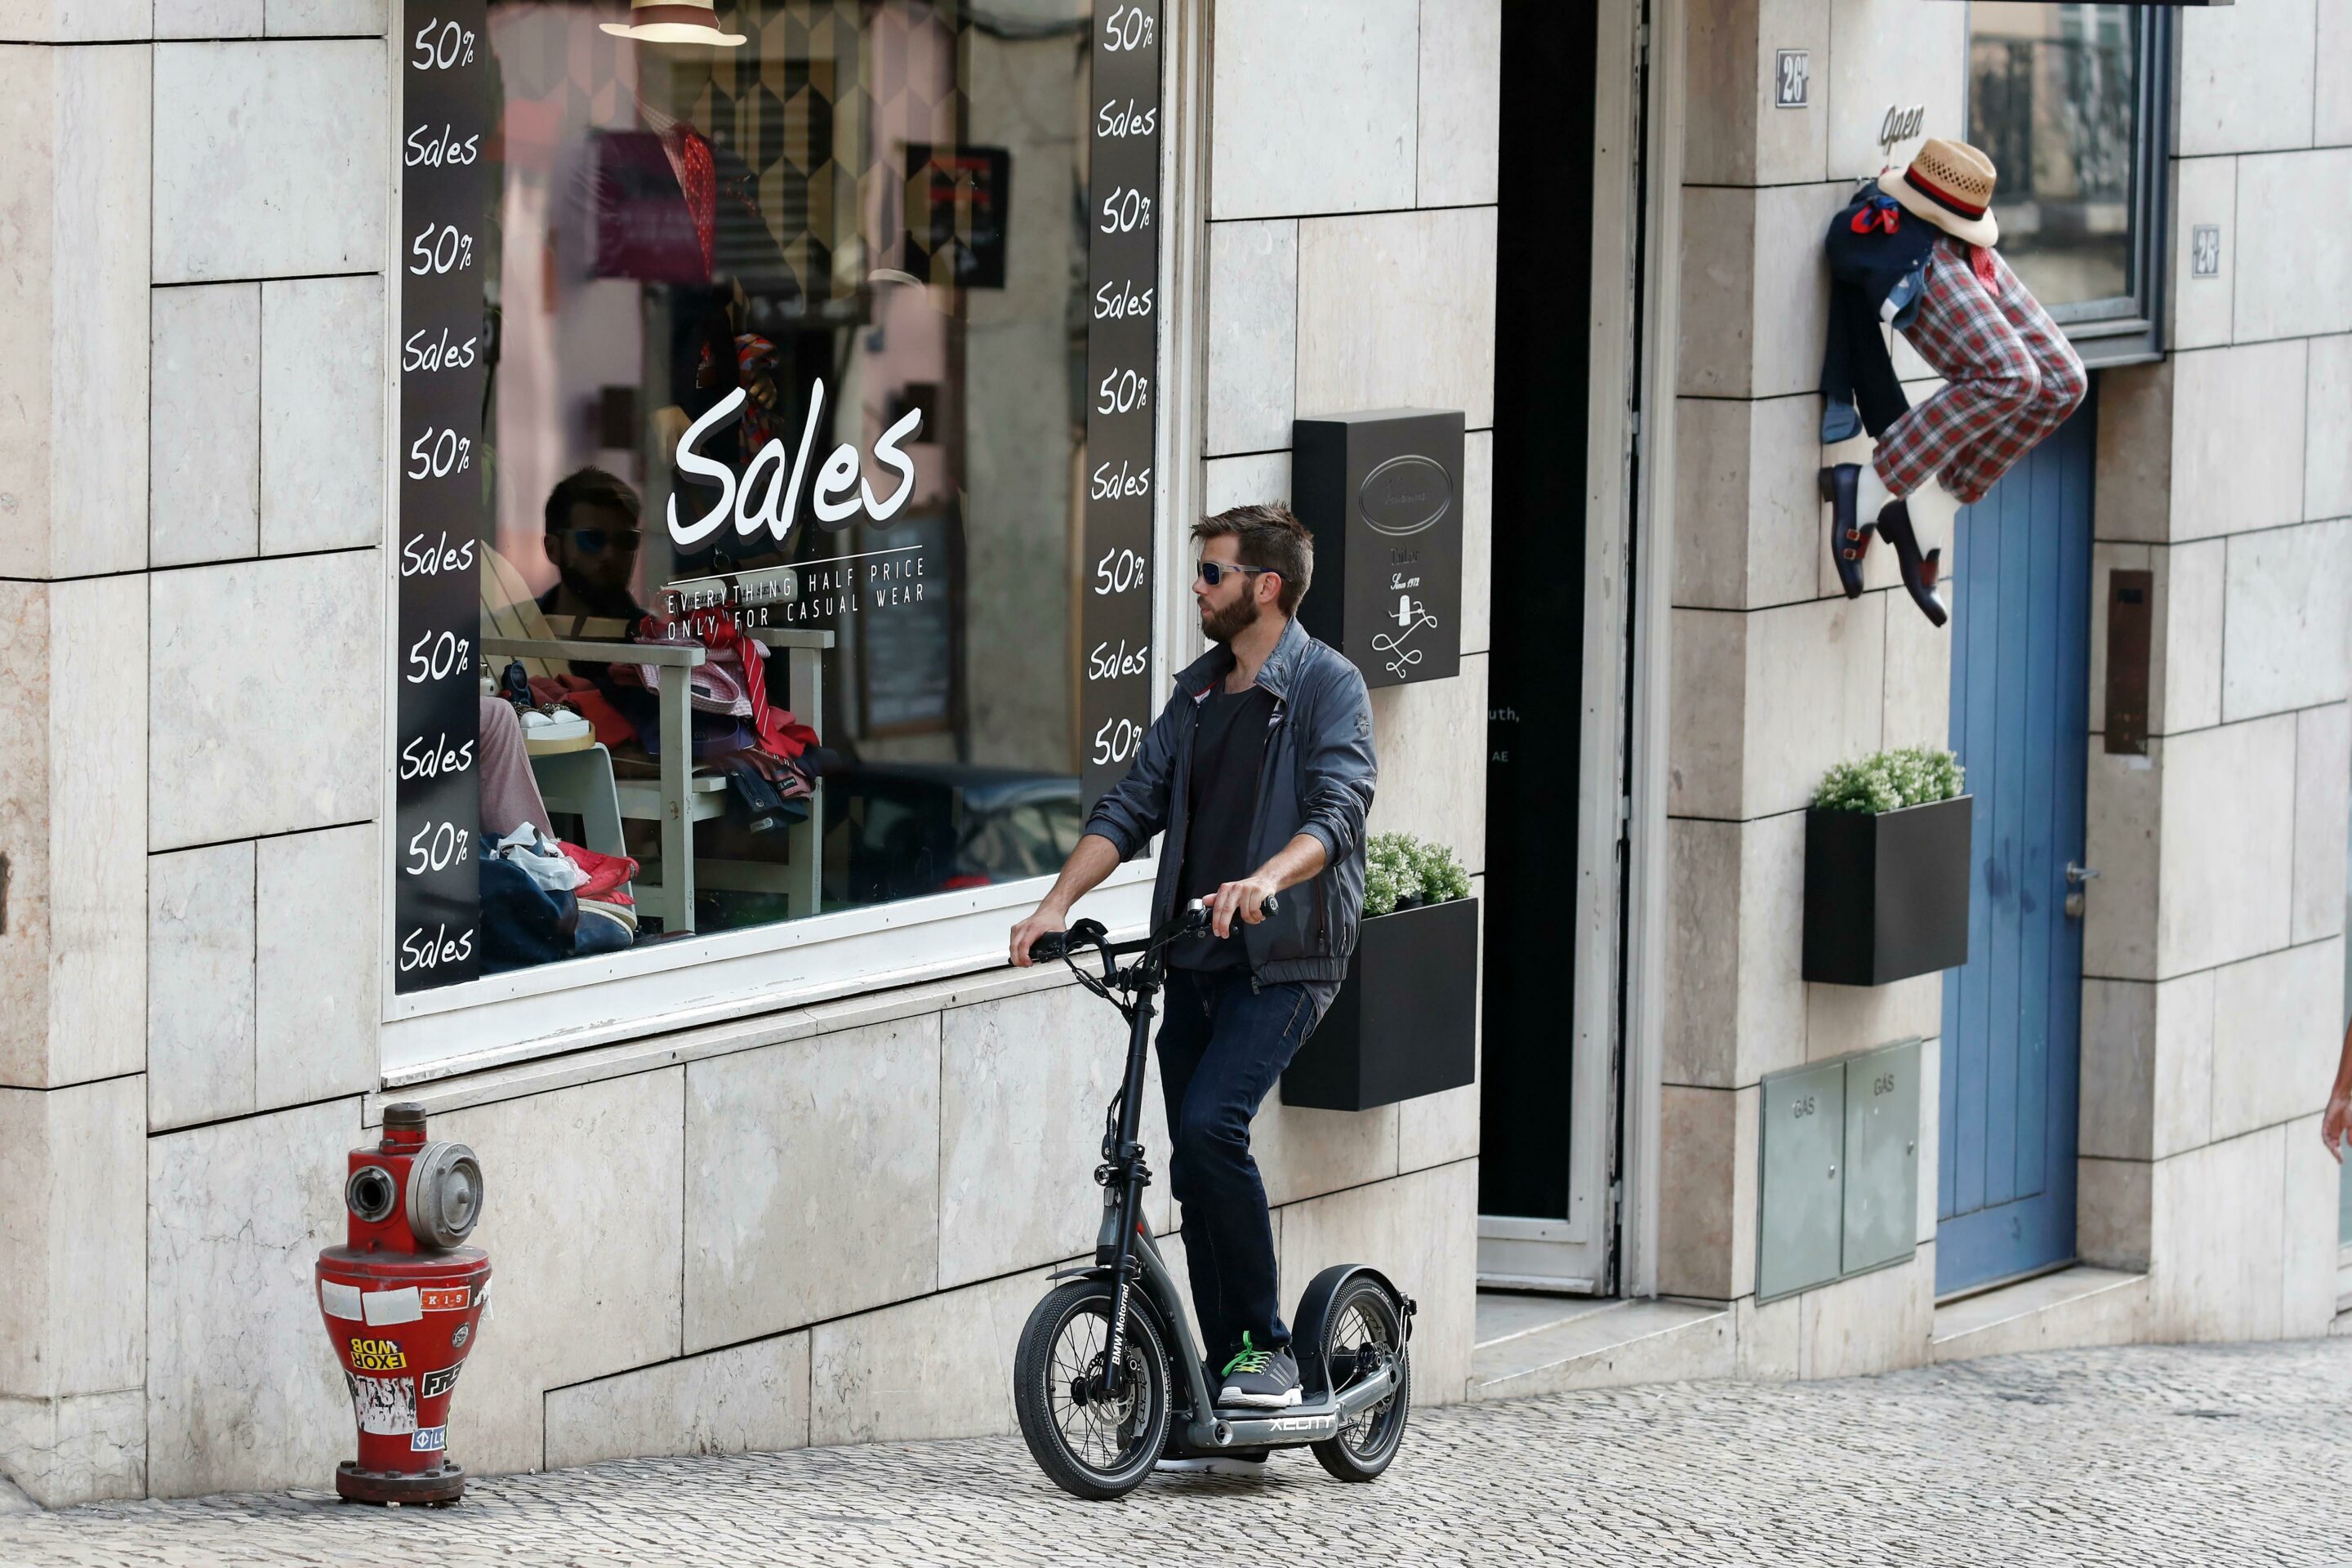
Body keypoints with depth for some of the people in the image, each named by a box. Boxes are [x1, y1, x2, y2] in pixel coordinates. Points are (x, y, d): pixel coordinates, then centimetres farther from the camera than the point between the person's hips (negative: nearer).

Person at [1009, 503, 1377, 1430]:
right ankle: (1226, 1384, 11)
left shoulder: (1327, 685, -5)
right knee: (1196, 1171, 4)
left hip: (1283, 958, -7)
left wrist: (1267, 878, -39)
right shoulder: (1199, 690, 17)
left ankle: (1268, 1348, -15)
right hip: (1196, 960, 7)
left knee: (1211, 1124, -25)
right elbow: (1134, 805, 13)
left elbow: (1338, 809, -20)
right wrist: (1058, 902, -1)